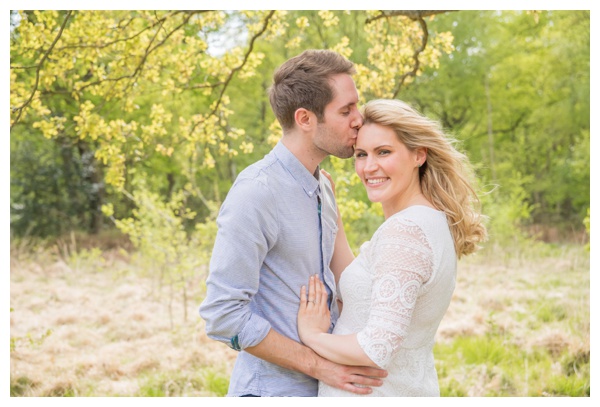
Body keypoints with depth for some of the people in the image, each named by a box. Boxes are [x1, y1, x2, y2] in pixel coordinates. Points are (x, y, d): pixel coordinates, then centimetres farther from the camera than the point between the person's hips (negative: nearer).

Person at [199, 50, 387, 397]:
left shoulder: (323, 187, 8)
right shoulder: (256, 193, -19)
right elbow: (223, 315, -22)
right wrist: (318, 365, -19)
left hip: (324, 388, 8)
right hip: (275, 390, -8)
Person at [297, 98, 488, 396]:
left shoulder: (403, 231, -23)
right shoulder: (434, 222, 5)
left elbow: (377, 349, -27)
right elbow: (356, 290, 9)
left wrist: (312, 336, -11)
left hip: (369, 394, -9)